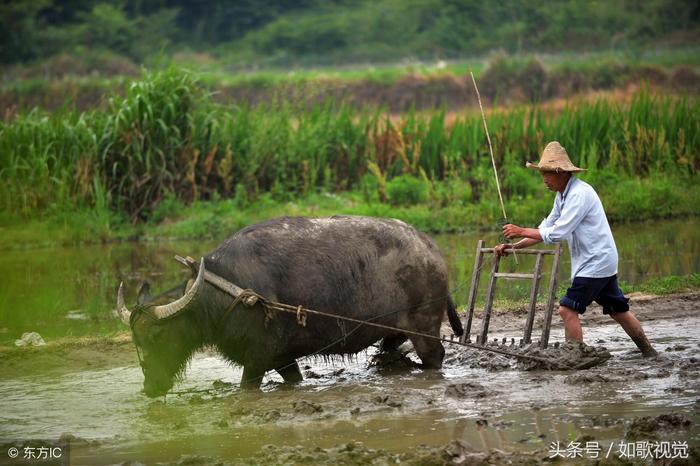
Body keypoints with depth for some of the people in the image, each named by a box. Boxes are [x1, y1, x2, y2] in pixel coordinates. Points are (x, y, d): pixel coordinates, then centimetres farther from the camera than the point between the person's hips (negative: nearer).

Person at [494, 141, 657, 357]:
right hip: (600, 263, 10)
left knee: (568, 309, -13)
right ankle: (649, 353, 24)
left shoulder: (579, 194, -20)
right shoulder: (563, 195, 11)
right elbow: (546, 228, 14)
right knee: (618, 311, 15)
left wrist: (521, 231, -16)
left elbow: (556, 233, -23)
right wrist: (513, 247, 5)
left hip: (596, 262, -10)